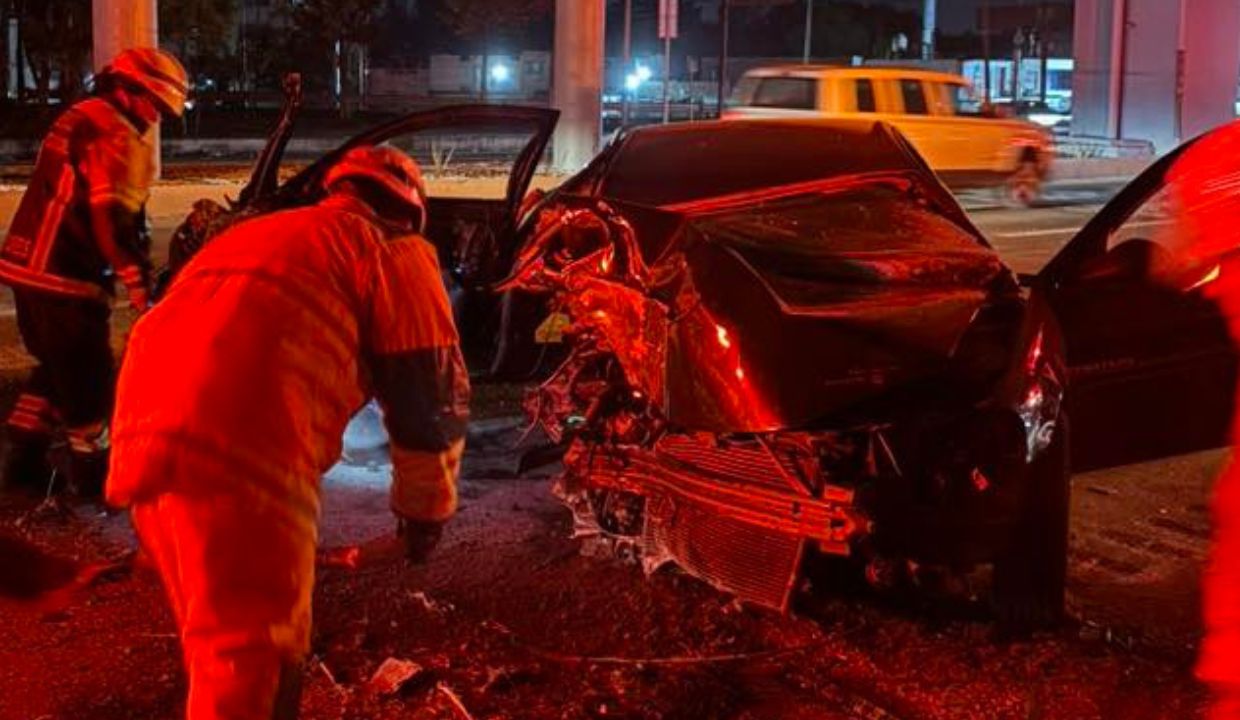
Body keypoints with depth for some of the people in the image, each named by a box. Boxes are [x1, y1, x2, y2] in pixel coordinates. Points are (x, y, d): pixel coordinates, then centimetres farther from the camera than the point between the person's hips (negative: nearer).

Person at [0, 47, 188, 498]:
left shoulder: (79, 119, 17)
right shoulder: (119, 137, -15)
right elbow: (116, 220, -22)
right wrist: (142, 286, -18)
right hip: (66, 275, -10)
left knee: (55, 366, 21)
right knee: (88, 375, 4)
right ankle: (92, 469, 15)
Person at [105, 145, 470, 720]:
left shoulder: (259, 232, 37)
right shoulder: (395, 250, 15)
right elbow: (432, 389, 11)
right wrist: (425, 505, 23)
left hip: (147, 432, 8)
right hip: (240, 451, -7)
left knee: (222, 638, 23)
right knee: (253, 655, -2)